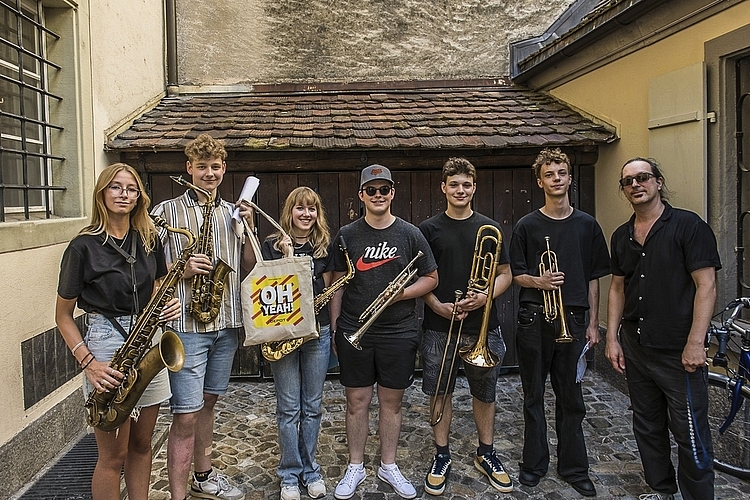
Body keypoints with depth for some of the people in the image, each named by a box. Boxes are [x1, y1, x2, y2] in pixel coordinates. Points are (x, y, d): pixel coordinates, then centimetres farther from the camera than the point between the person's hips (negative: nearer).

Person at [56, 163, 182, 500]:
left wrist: (170, 305, -5)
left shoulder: (149, 240, 7)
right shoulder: (83, 246, -7)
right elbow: (63, 316, -3)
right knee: (113, 455, 4)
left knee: (141, 444, 16)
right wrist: (88, 363, -15)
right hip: (106, 346, -5)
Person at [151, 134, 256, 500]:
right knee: (186, 416, -4)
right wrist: (181, 269, -20)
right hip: (186, 325, -5)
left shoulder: (232, 213, 11)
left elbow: (249, 267, 10)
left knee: (207, 402, 20)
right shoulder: (167, 211, -3)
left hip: (226, 323, 5)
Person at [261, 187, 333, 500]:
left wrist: (332, 328, -9)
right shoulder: (272, 245, 0)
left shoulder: (323, 247, 7)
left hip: (317, 332, 2)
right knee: (289, 408, 4)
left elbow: (326, 289, 7)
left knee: (312, 406, 11)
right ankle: (290, 475, 20)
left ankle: (310, 470, 26)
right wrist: (287, 258, -18)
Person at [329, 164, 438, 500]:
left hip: (398, 334, 0)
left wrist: (401, 294, -13)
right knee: (356, 402, 8)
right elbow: (337, 283, 7)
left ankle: (388, 466, 28)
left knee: (391, 402, 11)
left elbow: (431, 278, 4)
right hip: (353, 333, 0)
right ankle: (355, 467, 25)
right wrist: (334, 327, 4)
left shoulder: (410, 235, 1)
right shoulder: (347, 235, 3)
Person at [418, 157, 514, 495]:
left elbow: (505, 274, 6)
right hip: (439, 327, -1)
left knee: (484, 394, 12)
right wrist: (439, 306, -13)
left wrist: (486, 297, -12)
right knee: (439, 393, 8)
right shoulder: (429, 229, 1)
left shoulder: (490, 228, 4)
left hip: (483, 326, 1)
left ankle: (486, 454, 31)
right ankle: (442, 457, 25)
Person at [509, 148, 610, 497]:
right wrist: (539, 281, -18)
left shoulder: (587, 225, 6)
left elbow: (592, 278, 9)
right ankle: (534, 462, 23)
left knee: (570, 398, 9)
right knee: (534, 396, 9)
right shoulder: (527, 226, 0)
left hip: (573, 320, 1)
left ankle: (574, 467, 23)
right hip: (534, 320, -1)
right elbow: (516, 275, 3)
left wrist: (593, 323, 6)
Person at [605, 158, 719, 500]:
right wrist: (612, 338, 8)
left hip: (678, 352, -6)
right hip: (635, 349, 6)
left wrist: (695, 343, -18)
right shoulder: (621, 236, 10)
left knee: (690, 434, 1)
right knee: (647, 427, 17)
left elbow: (706, 285, -12)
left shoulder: (688, 226, -8)